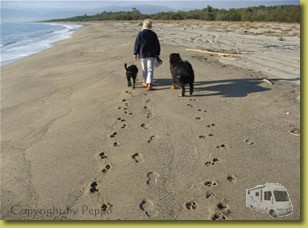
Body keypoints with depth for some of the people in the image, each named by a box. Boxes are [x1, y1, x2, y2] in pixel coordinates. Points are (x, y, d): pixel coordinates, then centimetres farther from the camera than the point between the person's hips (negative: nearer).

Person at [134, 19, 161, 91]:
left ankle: (145, 82, 31)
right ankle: (149, 84, -12)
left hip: (142, 54, 1)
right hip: (152, 55, 0)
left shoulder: (140, 34, -6)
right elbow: (157, 45, 2)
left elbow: (137, 44, -2)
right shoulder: (153, 34, -3)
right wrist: (157, 53, 13)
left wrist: (135, 53, 8)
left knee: (144, 69, 17)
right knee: (150, 69, -2)